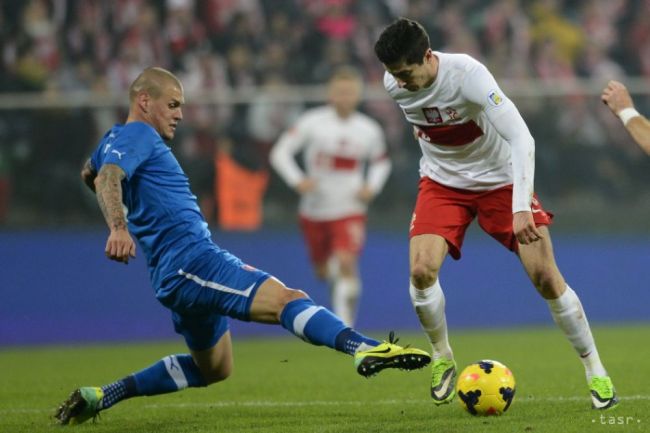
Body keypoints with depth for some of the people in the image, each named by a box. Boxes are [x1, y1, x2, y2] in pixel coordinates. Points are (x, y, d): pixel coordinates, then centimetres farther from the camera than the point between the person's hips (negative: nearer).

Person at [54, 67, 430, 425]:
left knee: (212, 369, 24)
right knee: (288, 300, -28)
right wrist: (118, 227, -43)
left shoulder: (115, 140, 24)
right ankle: (366, 349, -53)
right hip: (192, 259, -11)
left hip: (177, 275, 11)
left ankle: (104, 396, 20)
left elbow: (91, 172, 45)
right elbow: (109, 177, -25)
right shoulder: (137, 135, -5)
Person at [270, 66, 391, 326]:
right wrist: (297, 181, -21)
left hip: (350, 210, -1)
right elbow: (280, 152, -7)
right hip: (314, 210, 1)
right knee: (322, 271, 14)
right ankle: (333, 268, 54)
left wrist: (372, 187, -1)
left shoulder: (369, 130, -1)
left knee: (347, 262, -22)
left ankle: (345, 326, -16)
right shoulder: (312, 122, -9)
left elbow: (381, 162, 18)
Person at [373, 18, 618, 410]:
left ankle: (595, 368, 9)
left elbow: (521, 138, -36)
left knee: (547, 278, -8)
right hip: (442, 182, 3)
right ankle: (442, 359, 5)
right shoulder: (393, 84, -15)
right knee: (421, 270, -19)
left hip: (500, 180, -3)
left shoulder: (467, 75, -31)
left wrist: (521, 208, -43)